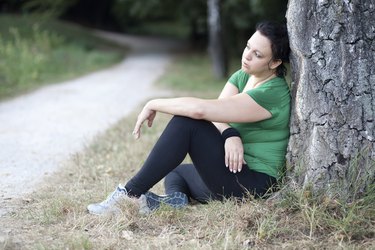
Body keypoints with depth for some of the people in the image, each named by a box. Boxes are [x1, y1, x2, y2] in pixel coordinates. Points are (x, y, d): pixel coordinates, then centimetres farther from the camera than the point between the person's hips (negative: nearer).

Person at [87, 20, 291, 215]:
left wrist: (154, 104, -15)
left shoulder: (271, 94, -20)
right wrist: (230, 134, -28)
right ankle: (175, 197, -15)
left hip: (253, 183, -10)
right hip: (229, 173, 10)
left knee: (185, 122, -23)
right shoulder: (242, 76, 9)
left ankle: (130, 194, -24)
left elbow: (200, 109, -27)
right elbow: (216, 115, -6)